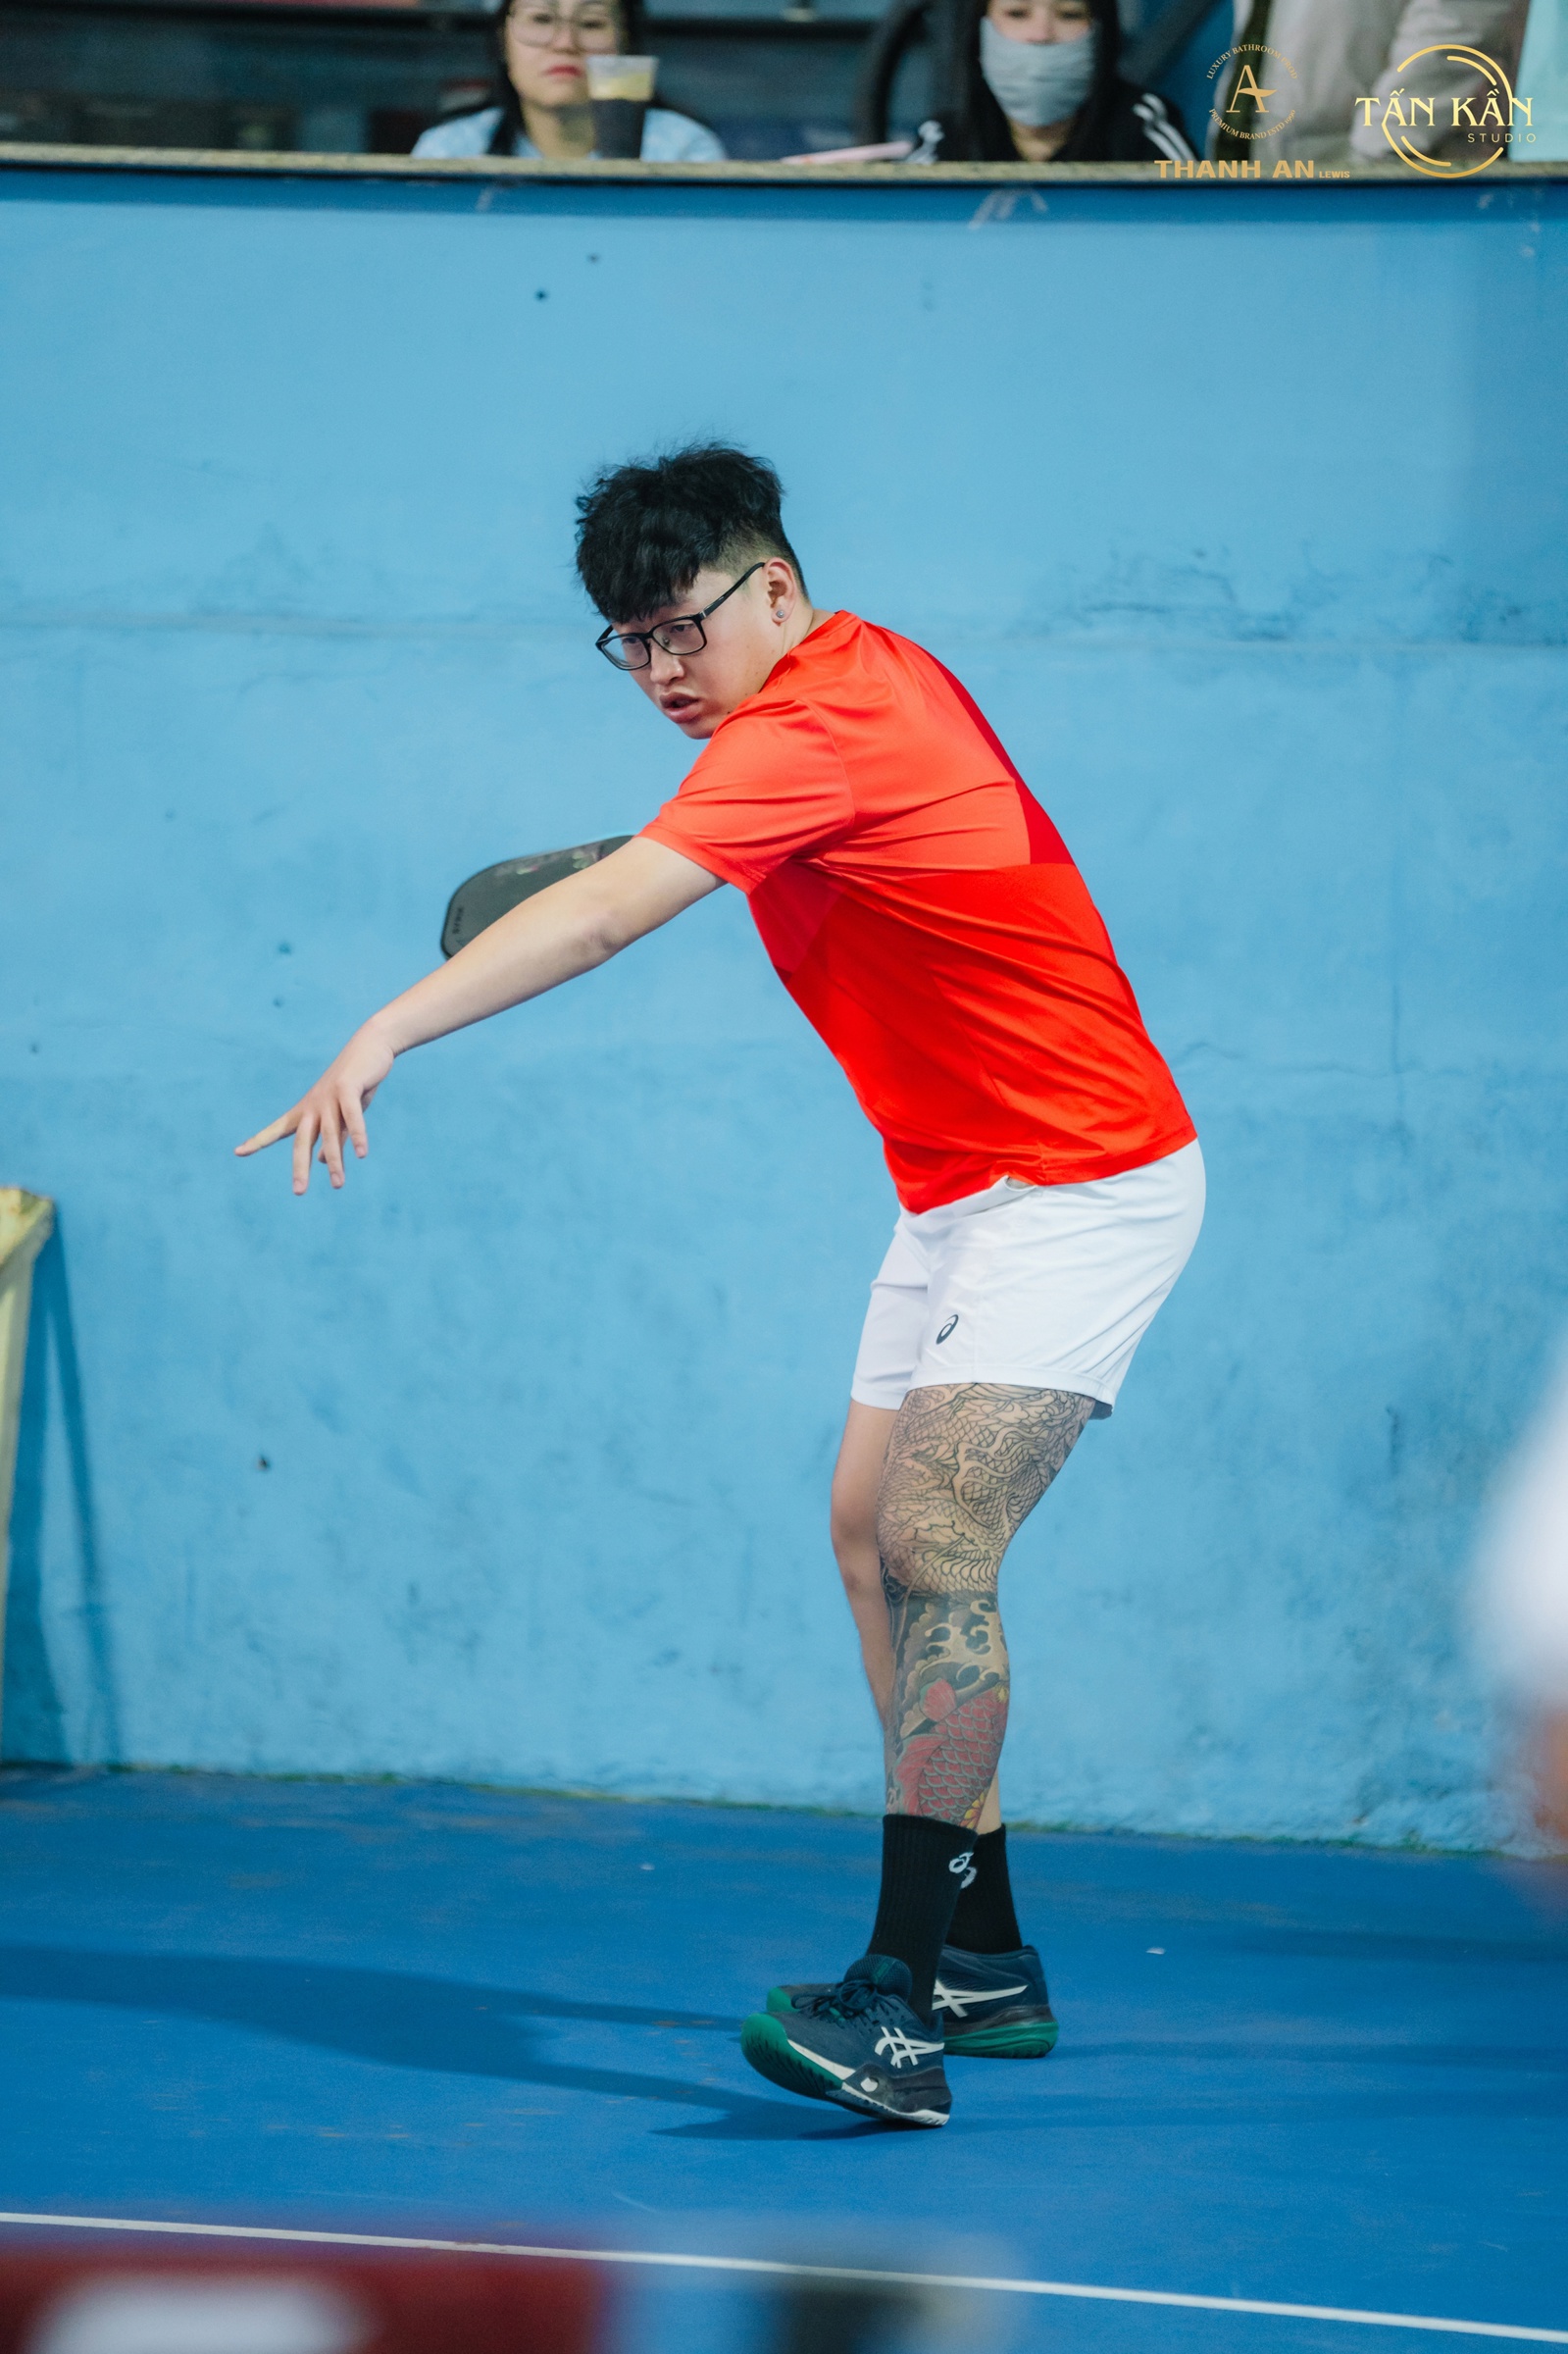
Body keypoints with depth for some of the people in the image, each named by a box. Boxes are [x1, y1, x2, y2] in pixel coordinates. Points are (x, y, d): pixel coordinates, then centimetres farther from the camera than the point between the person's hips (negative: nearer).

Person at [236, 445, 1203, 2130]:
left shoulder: (816, 725, -22)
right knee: (873, 1532, 12)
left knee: (933, 1541, -21)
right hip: (961, 1186, 11)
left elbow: (603, 916, -34)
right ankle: (984, 1961, 21)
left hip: (1082, 1184, -11)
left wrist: (388, 1035, -40)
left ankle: (898, 2010, -27)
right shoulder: (873, 673, 7)